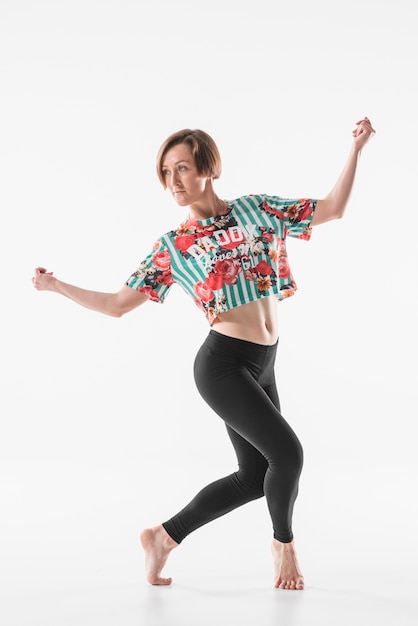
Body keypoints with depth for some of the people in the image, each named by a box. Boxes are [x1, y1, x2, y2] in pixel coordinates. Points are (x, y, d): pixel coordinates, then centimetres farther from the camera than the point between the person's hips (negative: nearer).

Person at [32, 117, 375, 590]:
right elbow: (118, 304, 4)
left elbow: (333, 208, 8)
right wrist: (56, 286, 1)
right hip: (223, 364, -5)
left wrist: (355, 150, 0)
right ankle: (283, 543, 14)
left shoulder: (257, 208, 8)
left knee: (255, 475, 10)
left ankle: (163, 537, 26)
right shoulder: (173, 246, 1)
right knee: (287, 453, -17)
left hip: (262, 367, 5)